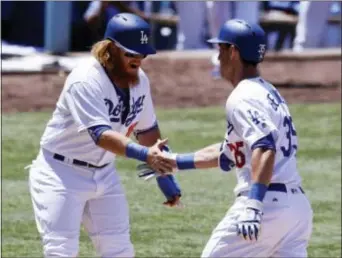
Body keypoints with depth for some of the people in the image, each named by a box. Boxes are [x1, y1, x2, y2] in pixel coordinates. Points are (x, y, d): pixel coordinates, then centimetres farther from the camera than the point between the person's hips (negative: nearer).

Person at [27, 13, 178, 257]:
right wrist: (144, 154, -50)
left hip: (104, 173, 7)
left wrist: (163, 172, 13)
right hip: (62, 173, -7)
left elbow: (147, 130, 13)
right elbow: (101, 134, -38)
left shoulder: (139, 79, -2)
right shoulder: (85, 80, -26)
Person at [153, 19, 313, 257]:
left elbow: (264, 149, -25)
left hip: (268, 203, -8)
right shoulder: (270, 93, 21)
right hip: (299, 205, 8)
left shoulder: (243, 98, -8)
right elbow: (229, 153, 31)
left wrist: (253, 206, -35)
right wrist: (175, 162, 36)